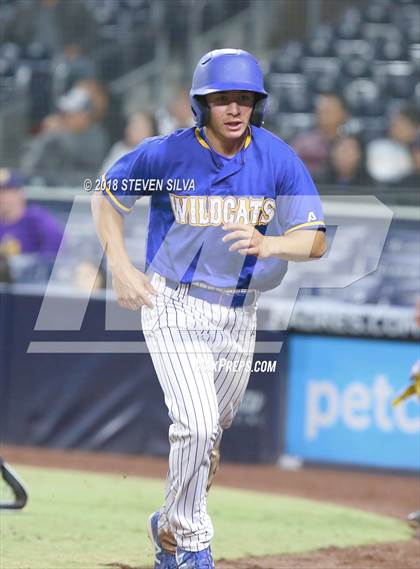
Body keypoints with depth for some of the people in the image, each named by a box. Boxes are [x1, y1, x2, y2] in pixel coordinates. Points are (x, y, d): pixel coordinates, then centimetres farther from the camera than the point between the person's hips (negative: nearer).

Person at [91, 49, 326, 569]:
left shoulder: (279, 160, -9)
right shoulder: (165, 155, -13)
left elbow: (315, 241, -13)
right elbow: (107, 197, 4)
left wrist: (266, 244, -33)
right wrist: (120, 267, -8)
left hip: (239, 313, 4)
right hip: (174, 306, -4)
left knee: (211, 434, 16)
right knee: (197, 424, -18)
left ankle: (170, 527, 39)